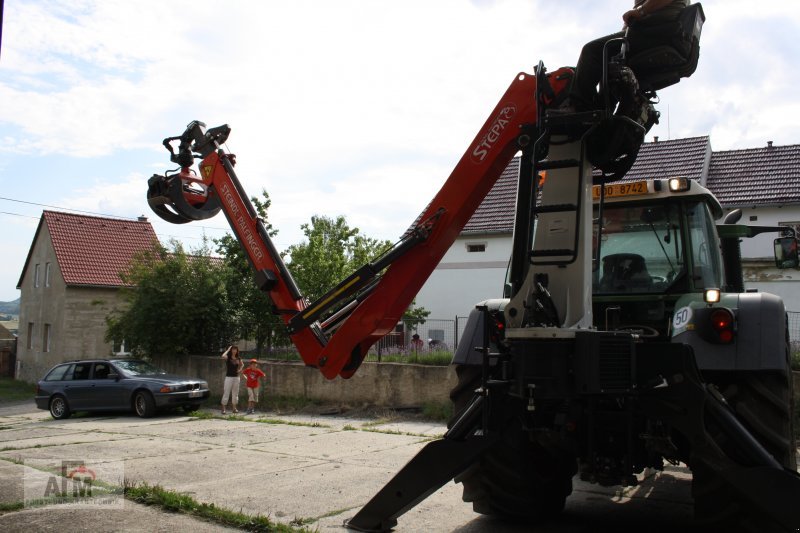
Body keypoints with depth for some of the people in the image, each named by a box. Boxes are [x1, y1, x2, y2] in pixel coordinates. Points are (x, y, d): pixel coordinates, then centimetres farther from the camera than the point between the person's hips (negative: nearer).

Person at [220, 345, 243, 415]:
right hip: (229, 377, -5)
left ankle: (234, 407, 19)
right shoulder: (228, 358, -6)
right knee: (226, 392, -6)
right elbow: (223, 356, -30)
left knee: (235, 393, 10)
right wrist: (228, 349, -17)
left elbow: (242, 364, 27)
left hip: (236, 377, 5)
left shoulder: (238, 359, 7)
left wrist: (240, 369, 8)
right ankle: (223, 408, -4)